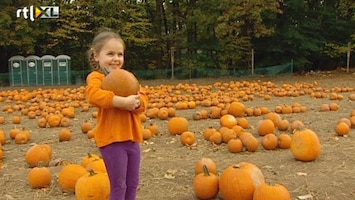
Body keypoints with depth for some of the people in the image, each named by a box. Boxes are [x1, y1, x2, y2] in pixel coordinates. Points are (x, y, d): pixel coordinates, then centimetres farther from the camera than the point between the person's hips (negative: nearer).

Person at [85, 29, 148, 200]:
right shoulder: (96, 77, -7)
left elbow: (142, 98, 7)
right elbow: (94, 95, -29)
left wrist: (137, 102, -17)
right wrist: (122, 101, -34)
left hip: (132, 137, 7)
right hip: (112, 139, -7)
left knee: (132, 184, 16)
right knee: (119, 186, 0)